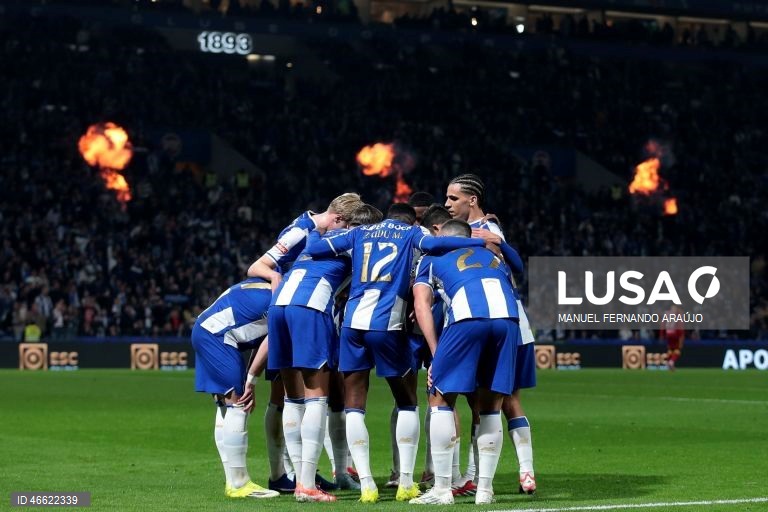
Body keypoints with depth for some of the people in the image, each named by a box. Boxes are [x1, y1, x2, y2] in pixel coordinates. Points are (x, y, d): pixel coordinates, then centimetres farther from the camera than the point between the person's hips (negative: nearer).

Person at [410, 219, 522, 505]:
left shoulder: (433, 258, 27)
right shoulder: (494, 256, 39)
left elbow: (422, 307, 14)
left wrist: (436, 355, 9)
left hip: (468, 318, -3)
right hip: (507, 317, 3)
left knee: (441, 399, 9)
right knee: (490, 406, 15)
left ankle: (442, 489, 5)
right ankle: (485, 489, 13)